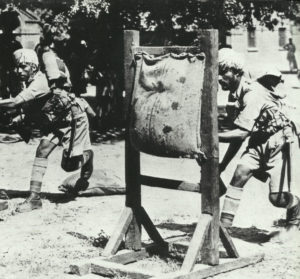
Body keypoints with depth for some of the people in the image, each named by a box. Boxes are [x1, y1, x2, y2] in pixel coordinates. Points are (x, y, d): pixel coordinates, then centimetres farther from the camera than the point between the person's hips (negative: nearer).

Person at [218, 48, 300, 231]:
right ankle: (225, 223, -15)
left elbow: (241, 133, -32)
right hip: (258, 142, 7)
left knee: (277, 198, -7)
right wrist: (223, 164, 7)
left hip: (278, 142, -7)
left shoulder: (252, 94, -26)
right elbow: (239, 135, 8)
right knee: (240, 173, -17)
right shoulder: (234, 95, 1)